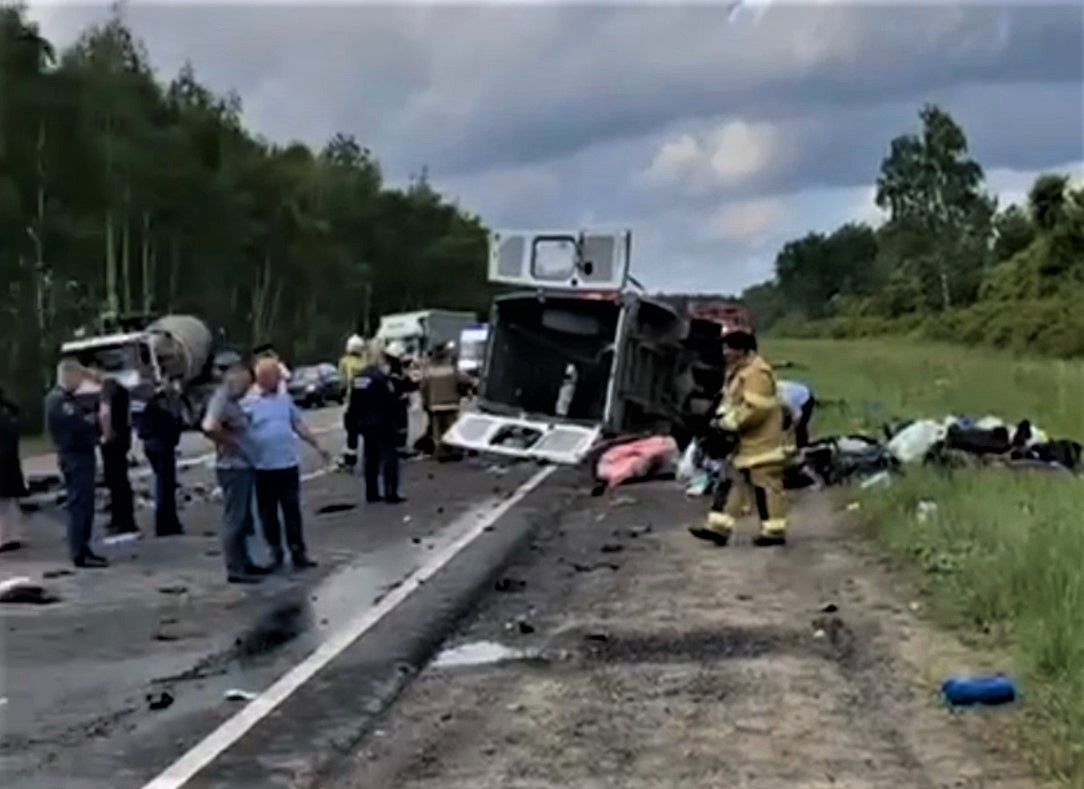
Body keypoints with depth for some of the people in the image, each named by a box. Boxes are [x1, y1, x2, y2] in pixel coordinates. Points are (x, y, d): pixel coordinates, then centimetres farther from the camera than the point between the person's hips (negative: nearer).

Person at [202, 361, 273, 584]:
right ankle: (235, 569, 0)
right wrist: (228, 442, -22)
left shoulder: (232, 401, 13)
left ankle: (244, 563, 26)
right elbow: (209, 427, -34)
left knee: (244, 519, 17)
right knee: (234, 519, -5)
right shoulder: (221, 400, -17)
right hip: (233, 468, -10)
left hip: (244, 467, 10)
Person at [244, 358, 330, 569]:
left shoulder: (285, 399, 10)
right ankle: (275, 552, 17)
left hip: (288, 465, 3)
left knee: (293, 511, 6)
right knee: (268, 514, 6)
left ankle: (298, 553, 12)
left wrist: (317, 446, 18)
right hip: (263, 468, -3)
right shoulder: (248, 403, -5)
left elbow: (299, 425, 18)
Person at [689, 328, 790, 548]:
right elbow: (731, 401, 24)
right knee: (732, 482, 10)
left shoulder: (756, 372, -19)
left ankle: (774, 531, 4)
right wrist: (722, 416, 6)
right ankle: (719, 526, 12)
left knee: (765, 485, -4)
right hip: (745, 443, 11)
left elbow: (755, 408, -26)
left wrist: (731, 422, -18)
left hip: (760, 442, -11)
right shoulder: (737, 371, 15)